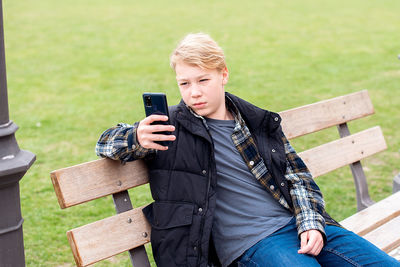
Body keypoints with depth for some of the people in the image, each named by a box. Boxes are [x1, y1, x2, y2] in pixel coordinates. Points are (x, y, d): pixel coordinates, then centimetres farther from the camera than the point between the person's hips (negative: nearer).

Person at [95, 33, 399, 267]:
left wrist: (312, 222, -2)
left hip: (300, 226, 5)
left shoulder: (260, 122, 12)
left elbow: (298, 175, 16)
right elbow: (106, 142, 4)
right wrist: (137, 139, -20)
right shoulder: (172, 126, 2)